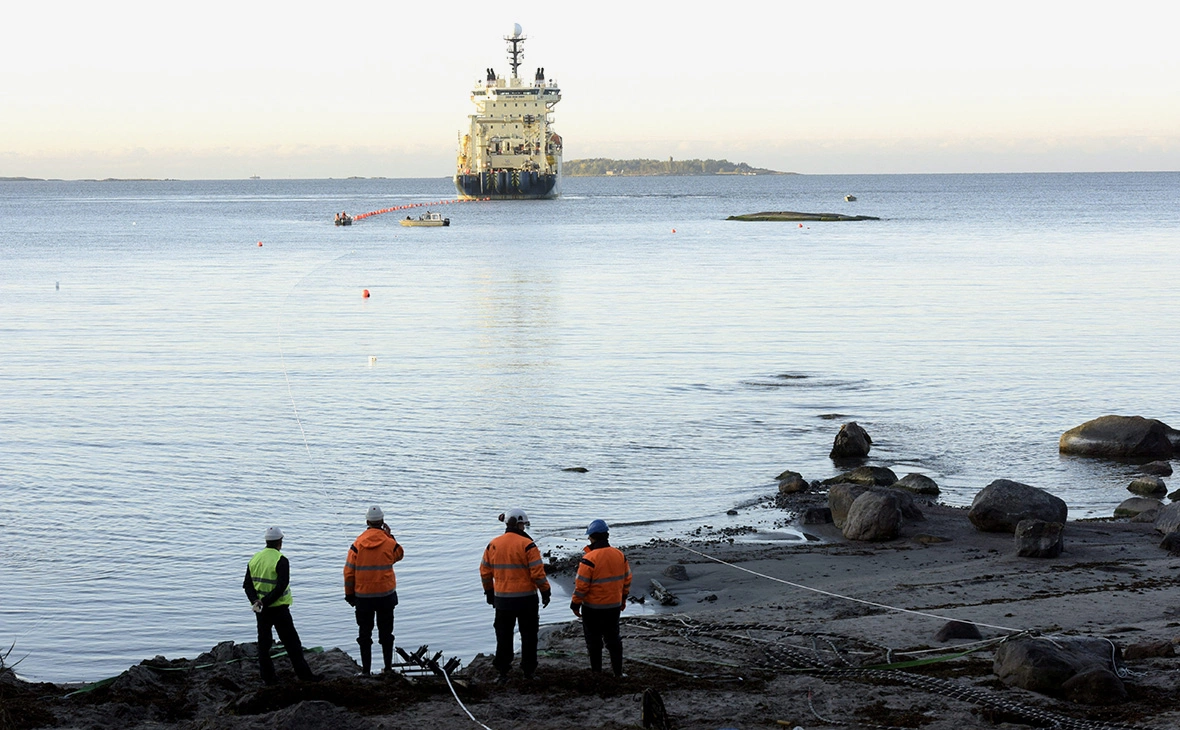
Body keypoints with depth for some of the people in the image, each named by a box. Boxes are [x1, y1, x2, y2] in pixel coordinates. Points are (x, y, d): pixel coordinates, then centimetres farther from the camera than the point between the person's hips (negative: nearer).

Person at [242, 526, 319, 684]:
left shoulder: (255, 559, 6)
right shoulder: (280, 560, -14)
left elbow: (247, 584, 4)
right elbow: (281, 587, -22)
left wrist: (255, 600, -8)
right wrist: (265, 602, -18)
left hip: (260, 610, 5)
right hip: (278, 609, -5)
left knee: (263, 642, 12)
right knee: (291, 642, 2)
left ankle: (267, 677, 13)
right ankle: (303, 673, 6)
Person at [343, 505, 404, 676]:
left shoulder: (358, 544, -8)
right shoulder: (389, 543, -8)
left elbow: (349, 571, -4)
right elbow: (399, 555, 15)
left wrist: (349, 594, 7)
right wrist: (390, 536, 15)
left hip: (363, 596, 0)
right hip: (386, 594, 0)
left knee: (364, 633, 9)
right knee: (386, 632, 12)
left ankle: (366, 669, 10)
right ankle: (388, 666, 15)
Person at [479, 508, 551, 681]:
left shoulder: (493, 545, 3)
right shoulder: (527, 545, -12)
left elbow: (485, 572, 10)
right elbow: (537, 572, -14)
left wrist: (489, 592, 22)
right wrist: (545, 591, -2)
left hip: (502, 599, 4)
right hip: (526, 598, -4)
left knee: (504, 636, 12)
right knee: (528, 636, 9)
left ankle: (502, 671, 13)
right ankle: (528, 671, 12)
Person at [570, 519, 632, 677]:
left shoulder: (589, 559, -20)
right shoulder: (620, 555, 0)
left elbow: (581, 585, -18)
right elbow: (627, 579, 10)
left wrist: (575, 604, -6)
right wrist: (623, 599, 22)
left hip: (593, 607, -5)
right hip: (614, 605, 5)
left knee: (594, 640, 7)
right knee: (613, 638, 15)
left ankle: (596, 671, 13)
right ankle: (618, 671, 17)